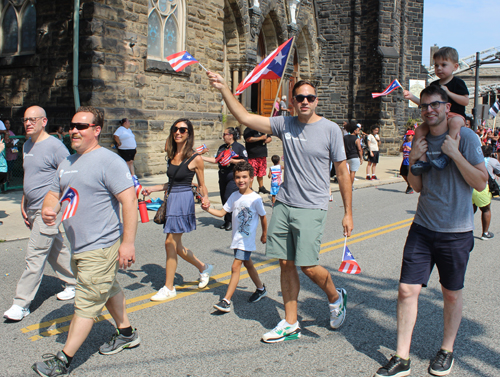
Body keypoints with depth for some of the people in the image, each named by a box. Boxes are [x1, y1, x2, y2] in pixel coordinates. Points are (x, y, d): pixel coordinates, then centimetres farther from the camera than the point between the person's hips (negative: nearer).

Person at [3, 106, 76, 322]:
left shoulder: (54, 146, -13)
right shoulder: (27, 145, 13)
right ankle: (73, 282, 33)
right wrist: (23, 204, 18)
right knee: (55, 250, 18)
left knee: (35, 256, -7)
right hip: (33, 209, 9)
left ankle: (21, 304, -2)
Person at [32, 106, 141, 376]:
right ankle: (126, 334, 40)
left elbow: (129, 200, -20)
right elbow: (54, 193, 19)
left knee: (86, 304, -1)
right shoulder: (67, 163, 12)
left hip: (100, 247, -9)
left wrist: (128, 243, -23)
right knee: (108, 290, 23)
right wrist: (47, 209, -6)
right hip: (78, 247, 9)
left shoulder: (108, 161, -15)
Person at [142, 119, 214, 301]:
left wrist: (205, 197, -19)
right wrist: (151, 189, 14)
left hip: (184, 200, -7)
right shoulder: (172, 156, 10)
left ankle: (169, 288, 9)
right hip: (172, 200, 7)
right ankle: (203, 268, 34)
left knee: (171, 243, -4)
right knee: (175, 245, 11)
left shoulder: (195, 158, -8)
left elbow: (201, 185, 0)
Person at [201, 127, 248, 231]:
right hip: (223, 177, 7)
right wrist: (202, 157, 15)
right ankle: (227, 221, 20)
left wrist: (231, 160, -17)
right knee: (224, 199, 8)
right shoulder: (222, 147, 18)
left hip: (233, 177, -7)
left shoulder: (239, 147, -4)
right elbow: (216, 160, 19)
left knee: (229, 198, -13)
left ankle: (231, 221, 0)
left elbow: (245, 161, -11)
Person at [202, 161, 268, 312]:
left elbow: (263, 217, -1)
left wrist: (264, 235, 9)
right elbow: (222, 212, 0)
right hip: (236, 238, 6)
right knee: (247, 264, 20)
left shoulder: (255, 198, -14)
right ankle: (261, 289, 42)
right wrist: (208, 209, -17)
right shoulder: (234, 196, 1)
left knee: (235, 267, -12)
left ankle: (226, 301, -9)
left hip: (247, 239, -6)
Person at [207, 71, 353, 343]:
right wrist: (224, 90, -8)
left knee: (308, 266, -8)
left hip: (311, 208, -4)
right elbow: (245, 118, 2)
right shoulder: (284, 125, 5)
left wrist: (348, 213, -2)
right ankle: (290, 324, 20)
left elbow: (342, 172, -1)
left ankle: (336, 297, 24)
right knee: (286, 264, 7)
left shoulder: (330, 130, -4)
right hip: (284, 204, 4)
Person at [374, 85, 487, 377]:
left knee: (452, 294, 12)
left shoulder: (465, 136, -8)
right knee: (407, 290, -2)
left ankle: (447, 351, 32)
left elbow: (482, 183, -12)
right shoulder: (421, 140, 7)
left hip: (456, 232, -3)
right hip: (423, 229, 4)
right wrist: (413, 161, -6)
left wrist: (454, 154, -20)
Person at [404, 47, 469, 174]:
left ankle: (447, 154, -44)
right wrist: (412, 97, 10)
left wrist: (448, 92, -16)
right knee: (420, 130, -15)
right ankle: (423, 160, -18)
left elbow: (465, 101, -9)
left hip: (455, 115, -6)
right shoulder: (433, 85, 16)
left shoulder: (458, 83, 1)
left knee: (455, 122, -41)